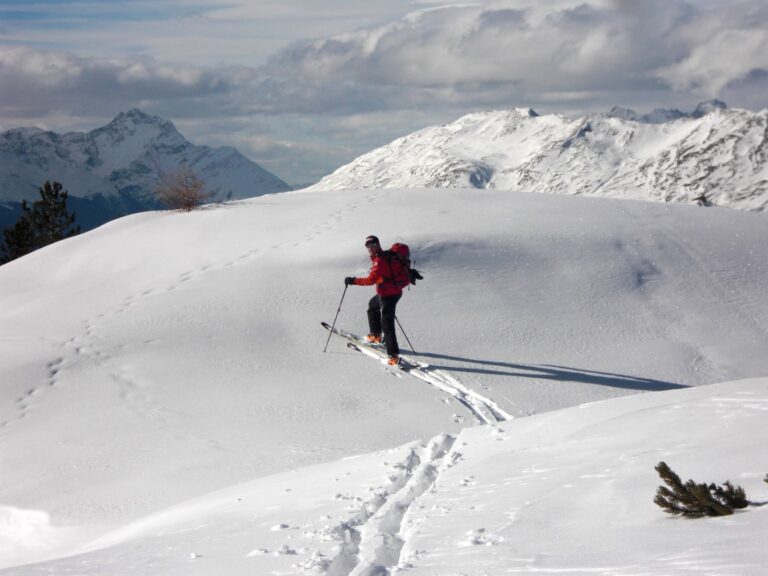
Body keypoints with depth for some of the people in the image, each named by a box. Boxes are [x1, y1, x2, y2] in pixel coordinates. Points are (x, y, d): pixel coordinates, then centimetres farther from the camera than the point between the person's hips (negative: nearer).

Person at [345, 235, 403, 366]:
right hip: (395, 291, 11)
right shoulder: (386, 256, 9)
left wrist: (353, 281, -21)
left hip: (388, 295, -11)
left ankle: (394, 355, -18)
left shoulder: (379, 261, -21)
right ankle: (376, 335, 43)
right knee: (373, 305, 35)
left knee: (387, 325, -12)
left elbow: (371, 280, -29)